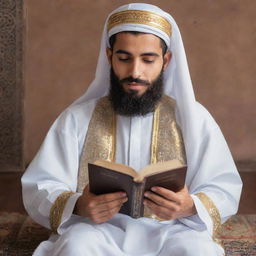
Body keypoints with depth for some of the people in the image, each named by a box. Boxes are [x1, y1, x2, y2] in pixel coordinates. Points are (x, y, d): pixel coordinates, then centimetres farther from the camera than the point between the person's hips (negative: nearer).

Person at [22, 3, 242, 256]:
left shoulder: (193, 117, 7)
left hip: (169, 233, 1)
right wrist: (77, 206, -21)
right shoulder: (77, 117, 6)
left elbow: (225, 189, 5)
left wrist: (191, 207, -19)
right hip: (96, 229, 0)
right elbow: (38, 190, 2)